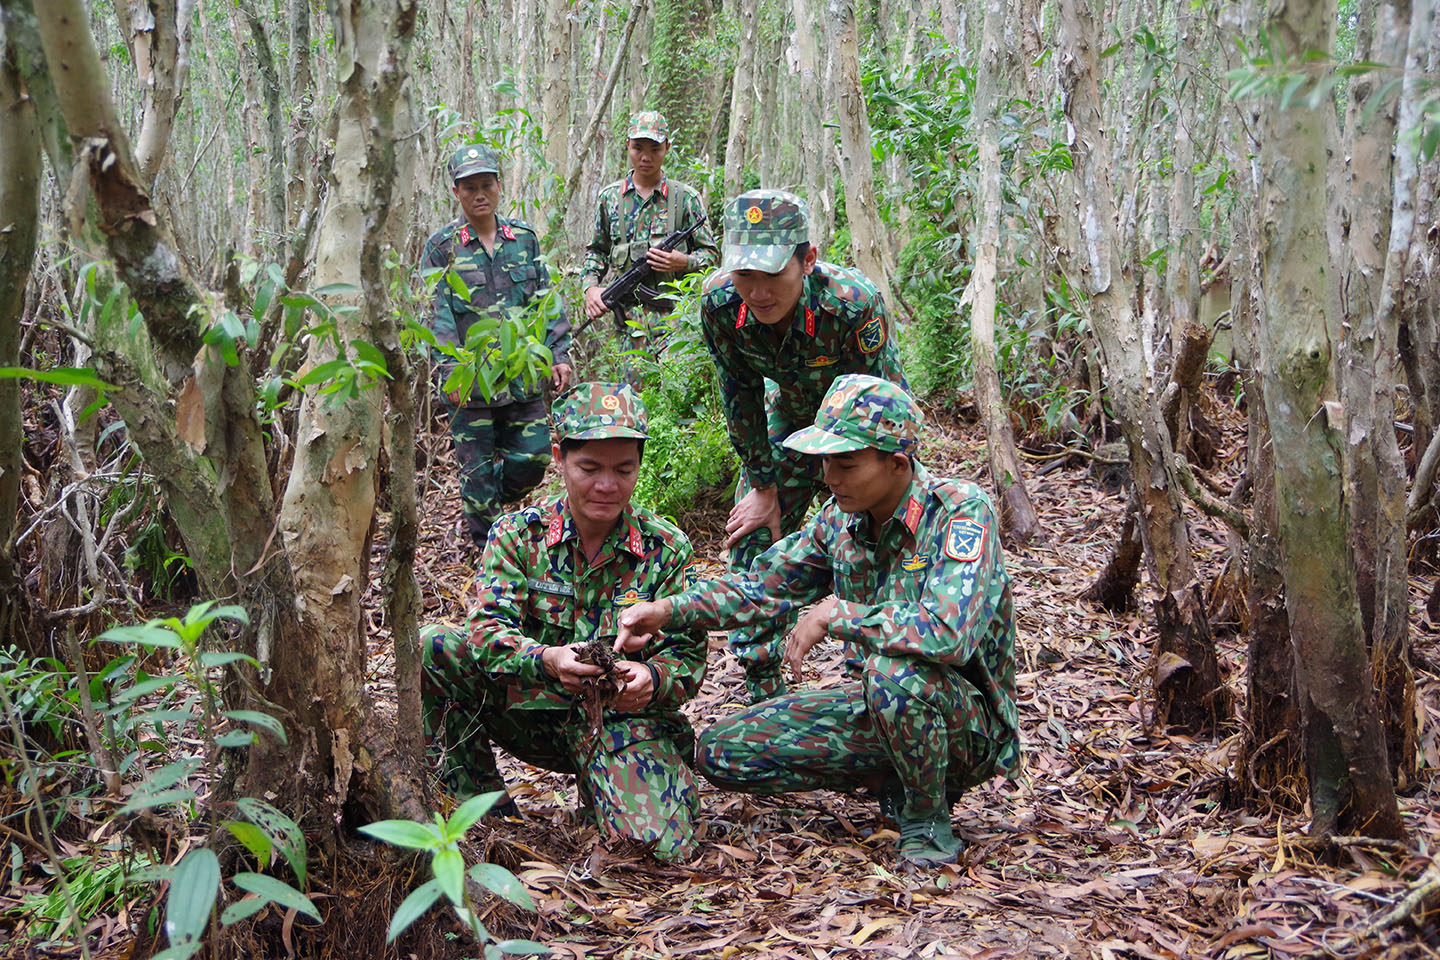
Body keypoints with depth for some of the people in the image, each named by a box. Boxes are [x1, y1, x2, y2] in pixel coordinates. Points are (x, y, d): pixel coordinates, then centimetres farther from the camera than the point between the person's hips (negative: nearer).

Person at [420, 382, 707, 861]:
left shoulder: (667, 548, -3)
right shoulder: (518, 533, -3)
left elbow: (688, 655, -4)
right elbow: (489, 628, -14)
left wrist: (652, 679, -29)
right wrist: (546, 660, -36)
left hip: (626, 719, -1)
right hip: (531, 710, 1)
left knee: (663, 845, -25)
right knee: (431, 647, -22)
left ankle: (600, 786, 12)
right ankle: (480, 802, -5)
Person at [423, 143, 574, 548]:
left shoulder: (524, 237, 8)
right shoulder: (442, 246, -2)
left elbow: (547, 300, 11)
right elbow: (438, 314, -6)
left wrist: (559, 354, 5)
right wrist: (450, 371, -14)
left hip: (524, 374, 3)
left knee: (532, 458, 6)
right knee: (477, 467, 5)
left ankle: (494, 499, 34)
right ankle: (487, 541, 20)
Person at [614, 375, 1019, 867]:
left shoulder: (961, 513, -22)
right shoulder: (842, 517, -2)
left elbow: (949, 633, -38)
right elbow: (767, 584, 8)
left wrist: (834, 614, -28)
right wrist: (670, 610, -7)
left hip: (970, 724, -7)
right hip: (883, 704, 7)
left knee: (894, 670, -40)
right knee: (720, 753, -2)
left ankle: (927, 818, -11)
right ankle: (899, 780, 8)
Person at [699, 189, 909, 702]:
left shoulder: (852, 302, -39)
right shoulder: (720, 303, -26)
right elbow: (741, 398, -11)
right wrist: (764, 487, -6)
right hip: (791, 417, 4)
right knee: (752, 539, 1)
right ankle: (762, 688, 17)